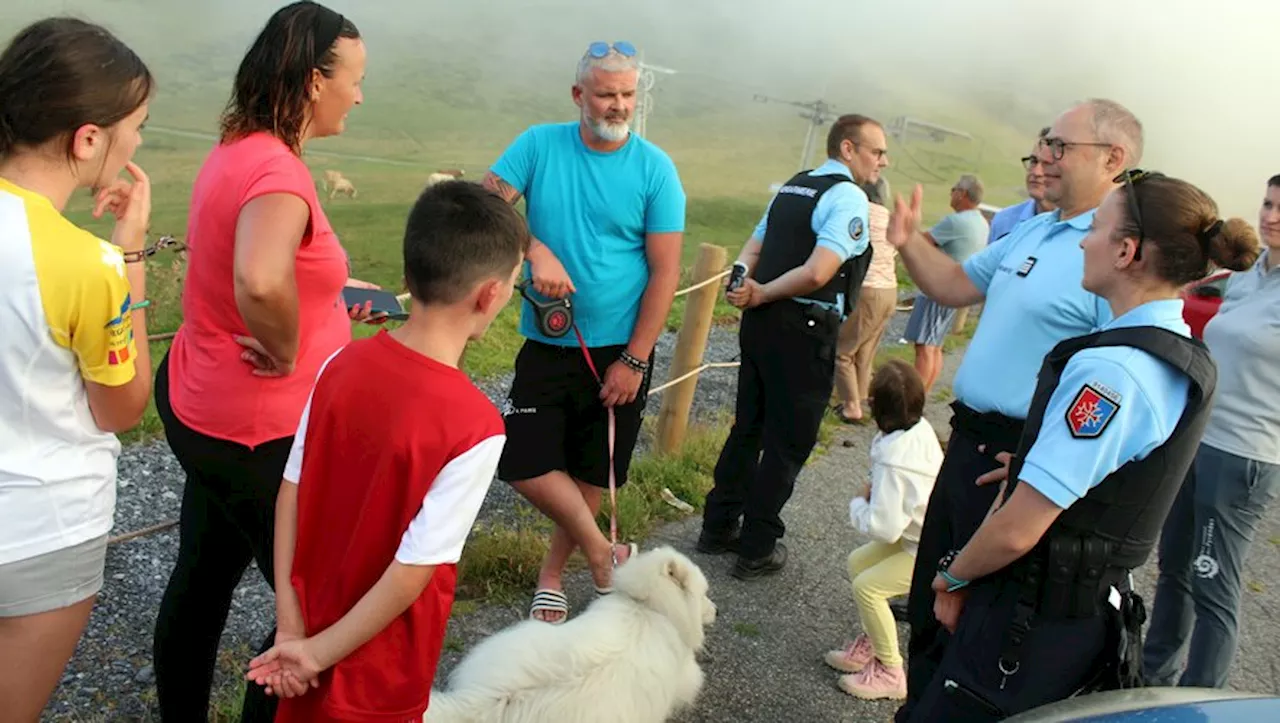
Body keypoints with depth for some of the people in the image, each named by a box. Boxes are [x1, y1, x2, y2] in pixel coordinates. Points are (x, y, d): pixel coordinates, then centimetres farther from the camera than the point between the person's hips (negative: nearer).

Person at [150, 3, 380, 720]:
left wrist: (335, 292, 12)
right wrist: (288, 353, -26)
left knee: (203, 576, 23)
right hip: (257, 432, -10)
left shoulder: (236, 151, 5)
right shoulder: (277, 171, -25)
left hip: (202, 405, 10)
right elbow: (260, 281, -45)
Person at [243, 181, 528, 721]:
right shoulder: (476, 426, -27)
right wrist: (320, 653, -13)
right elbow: (412, 572, -25)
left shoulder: (343, 365, -10)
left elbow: (291, 491, -5)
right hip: (378, 676, -5)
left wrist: (291, 620, -2)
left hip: (310, 624, 5)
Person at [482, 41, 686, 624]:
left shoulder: (655, 170, -8)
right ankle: (602, 553, 16)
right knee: (524, 461, -5)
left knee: (593, 472, 10)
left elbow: (665, 273, -9)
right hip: (546, 344, 1)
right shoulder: (540, 145, -3)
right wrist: (537, 250, -28)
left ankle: (551, 576, 31)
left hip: (619, 350, -1)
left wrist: (633, 361, -12)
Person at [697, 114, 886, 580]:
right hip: (804, 332, -8)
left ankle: (718, 528, 28)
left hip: (760, 323, 8)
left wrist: (746, 288, -5)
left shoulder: (791, 187, 16)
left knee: (748, 427, 17)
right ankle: (757, 549, 13)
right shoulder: (848, 197, -11)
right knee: (789, 442, 4)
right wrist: (762, 295, -10)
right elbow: (817, 273, -22)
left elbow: (751, 251, 13)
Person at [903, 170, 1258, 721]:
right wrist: (1033, 467, 15)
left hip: (1032, 618, -9)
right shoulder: (1190, 361, 5)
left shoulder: (1110, 368, -26)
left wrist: (952, 578, -8)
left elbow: (1017, 531, -25)